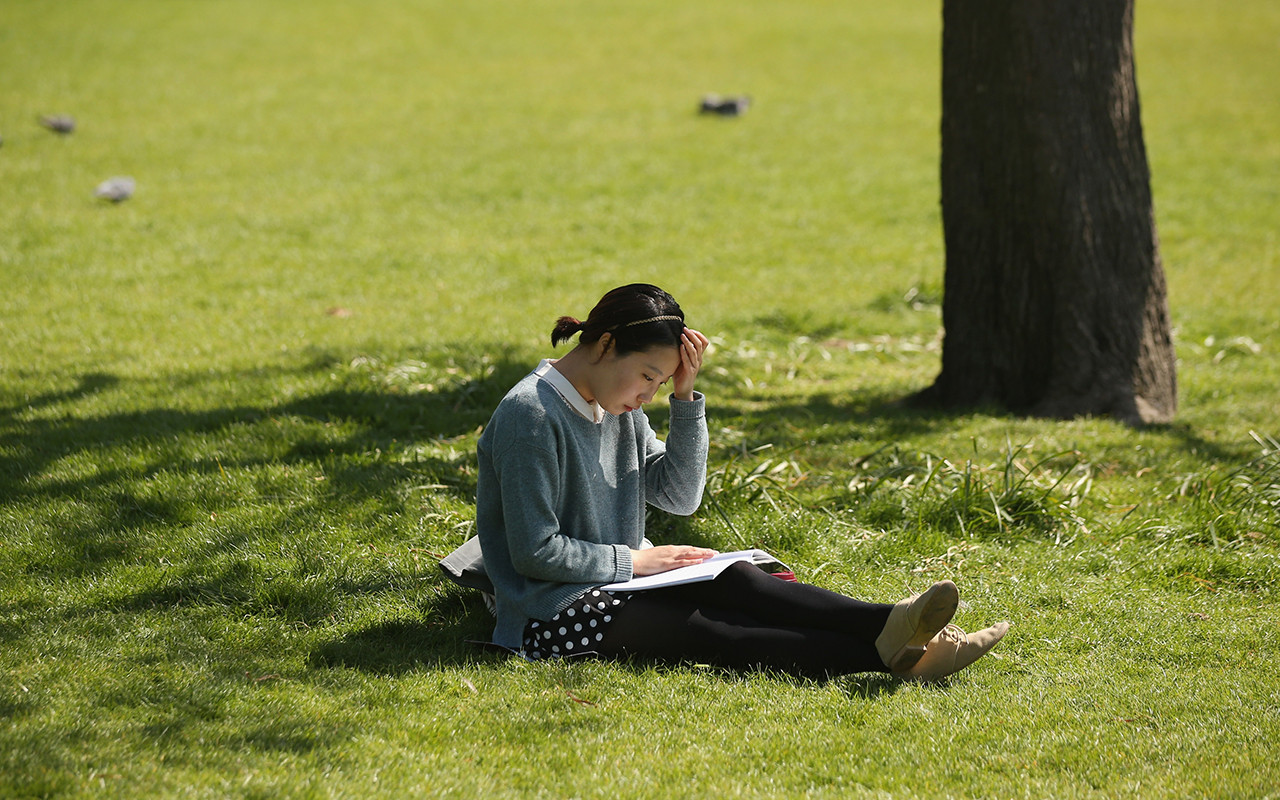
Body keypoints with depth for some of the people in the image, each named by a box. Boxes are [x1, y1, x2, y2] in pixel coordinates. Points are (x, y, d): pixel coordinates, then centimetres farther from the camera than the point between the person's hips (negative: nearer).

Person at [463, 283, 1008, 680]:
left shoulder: (617, 406, 12)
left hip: (616, 583, 8)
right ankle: (889, 655, -47)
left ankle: (891, 627, -41)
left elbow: (680, 496, 8)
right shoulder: (531, 414, -16)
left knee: (734, 581, -20)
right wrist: (633, 559, -13)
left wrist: (684, 395, -1)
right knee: (706, 633, -27)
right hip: (552, 613, -8)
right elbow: (534, 552, -19)